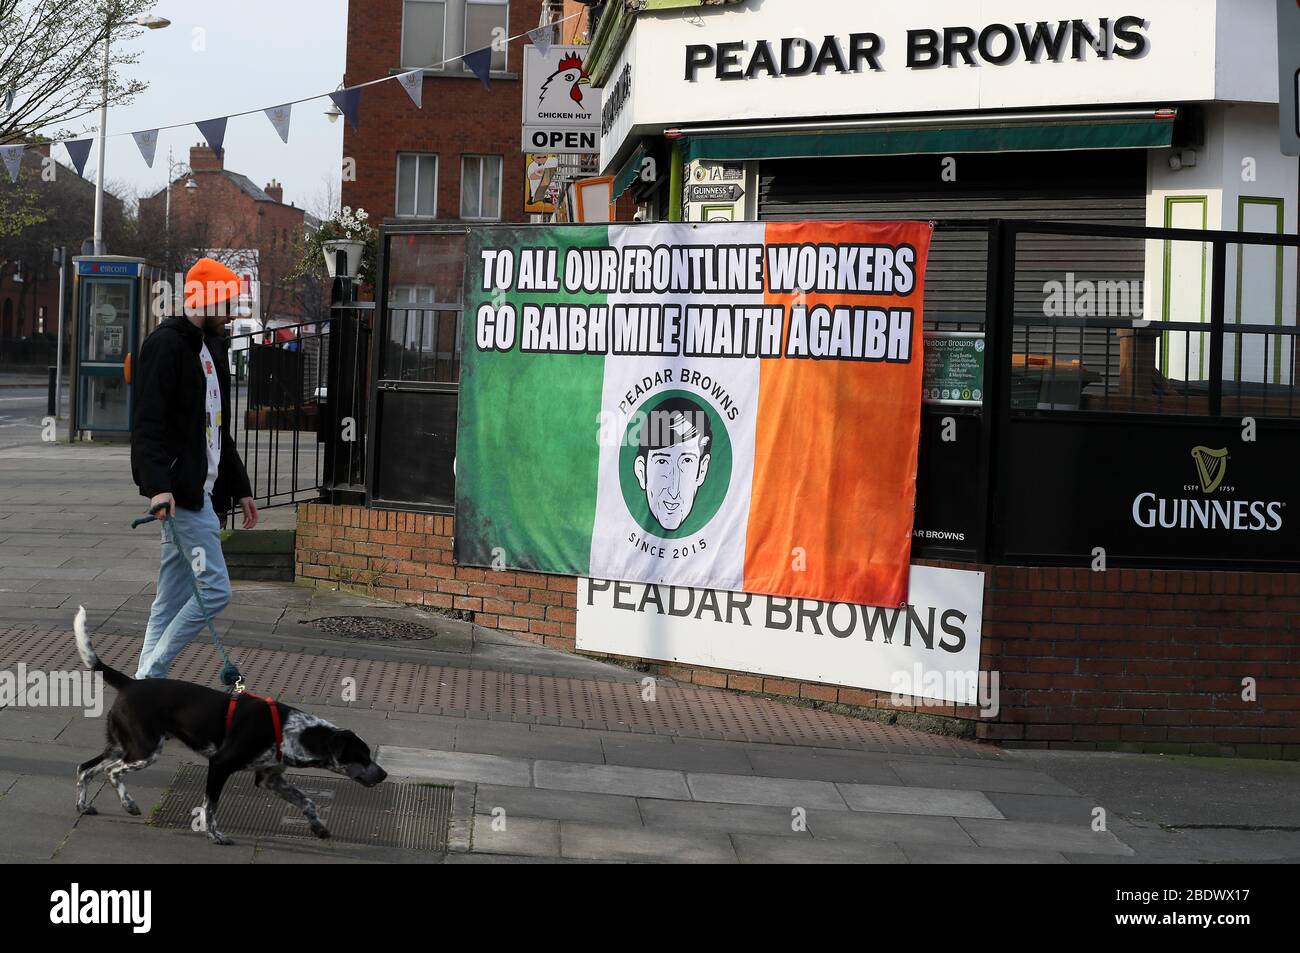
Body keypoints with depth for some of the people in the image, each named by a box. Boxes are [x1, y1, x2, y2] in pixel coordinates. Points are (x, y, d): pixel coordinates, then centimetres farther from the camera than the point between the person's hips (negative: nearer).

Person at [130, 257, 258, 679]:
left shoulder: (212, 347, 20)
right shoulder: (166, 344, -10)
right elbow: (147, 423, -19)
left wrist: (240, 487, 23)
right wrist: (157, 485, -30)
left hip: (201, 489, 9)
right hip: (180, 491, -9)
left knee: (174, 597, 8)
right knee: (215, 588, -13)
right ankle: (149, 675, -7)